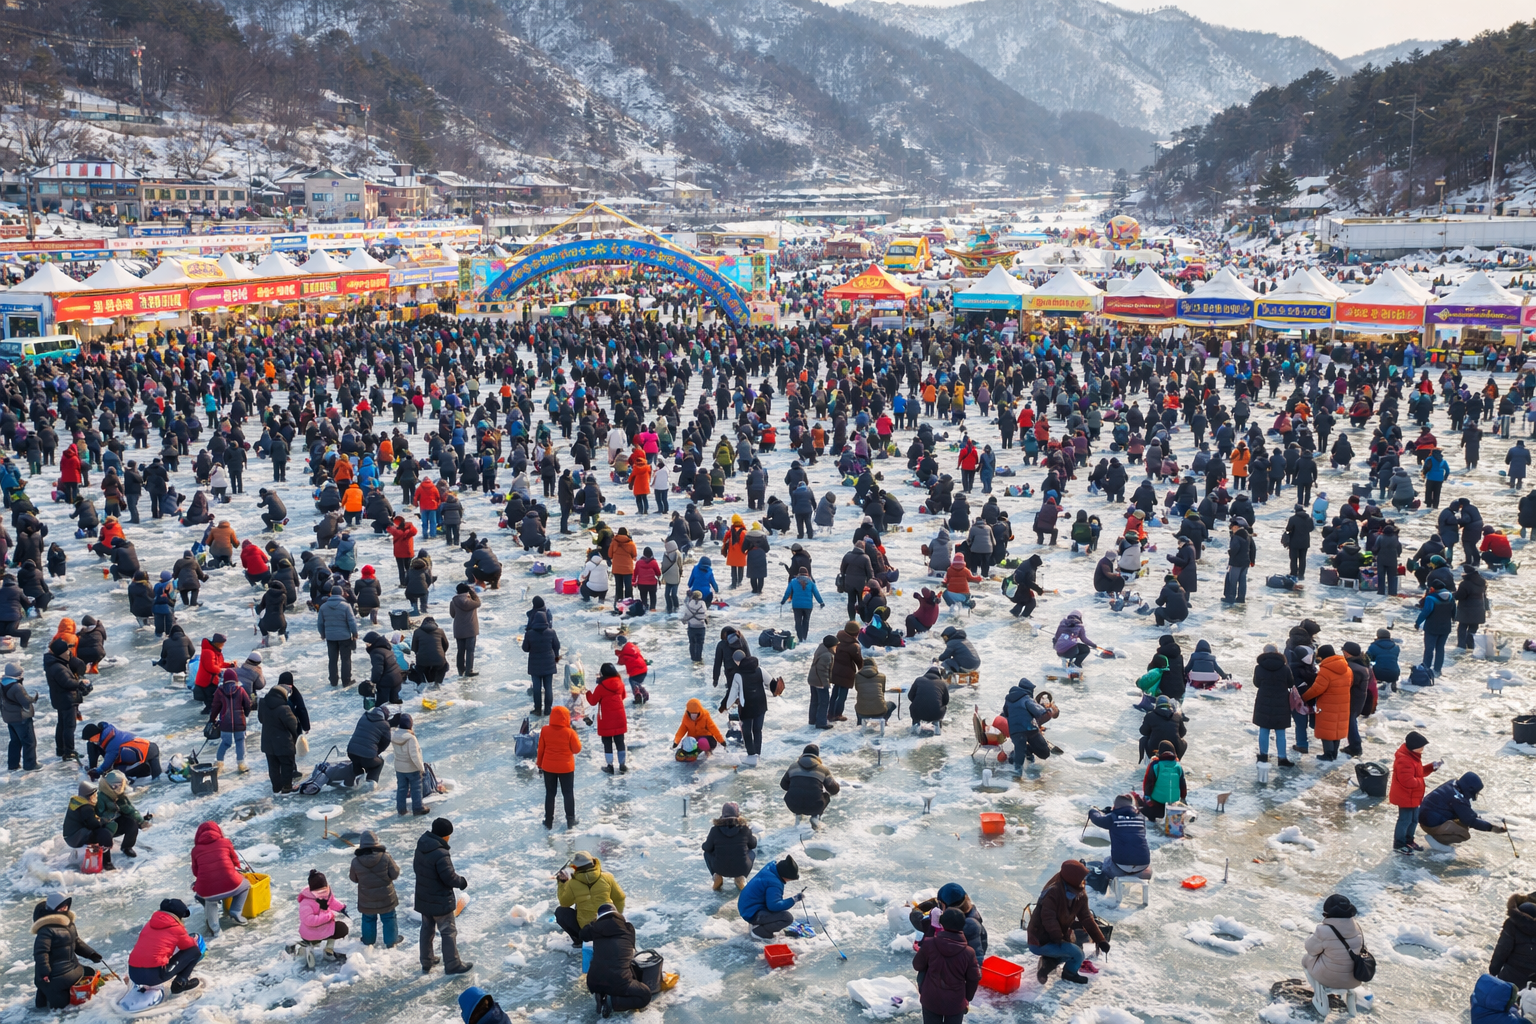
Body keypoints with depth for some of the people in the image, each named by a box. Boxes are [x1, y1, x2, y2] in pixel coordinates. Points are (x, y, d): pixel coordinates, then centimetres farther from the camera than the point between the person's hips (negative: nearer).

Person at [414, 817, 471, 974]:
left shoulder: (421, 848, -5)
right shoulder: (441, 854, -31)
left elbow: (416, 868, 9)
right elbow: (449, 877, -26)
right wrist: (461, 882, -7)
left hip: (423, 899, 8)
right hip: (440, 901, -8)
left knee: (427, 929, 21)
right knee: (449, 932, 7)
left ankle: (426, 963, 34)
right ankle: (452, 965, 17)